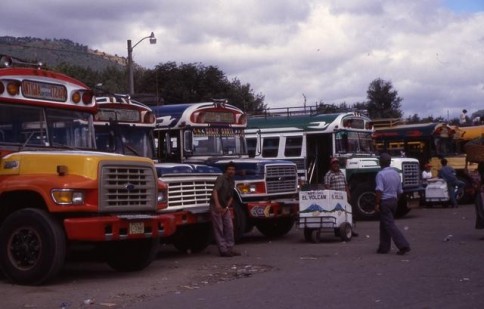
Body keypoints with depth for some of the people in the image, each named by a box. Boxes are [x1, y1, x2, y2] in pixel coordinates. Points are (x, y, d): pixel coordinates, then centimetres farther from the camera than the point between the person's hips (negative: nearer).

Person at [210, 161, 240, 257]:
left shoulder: (232, 182, 10)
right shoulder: (221, 178, -14)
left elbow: (231, 197, 13)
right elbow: (215, 191, -29)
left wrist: (226, 208, -4)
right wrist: (217, 204, -42)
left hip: (225, 207, 8)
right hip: (216, 206, -8)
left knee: (229, 227, 5)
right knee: (219, 229, -4)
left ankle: (230, 248, 11)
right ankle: (223, 250, -3)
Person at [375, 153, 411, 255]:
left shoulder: (381, 174, -14)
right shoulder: (396, 173, 9)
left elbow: (379, 190, -23)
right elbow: (399, 191, 13)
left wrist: (377, 203, -19)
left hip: (385, 202, -8)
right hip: (394, 201, 8)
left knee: (389, 225, -7)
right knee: (385, 225, 17)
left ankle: (404, 245, -17)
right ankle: (384, 247, 20)